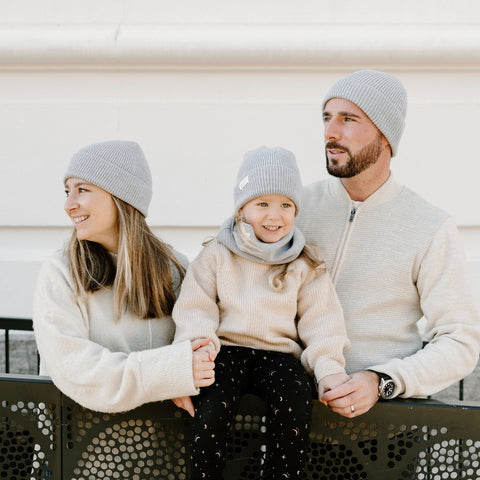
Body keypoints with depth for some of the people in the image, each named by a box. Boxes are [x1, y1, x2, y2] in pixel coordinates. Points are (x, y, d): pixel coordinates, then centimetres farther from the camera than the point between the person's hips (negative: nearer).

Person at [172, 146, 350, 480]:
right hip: (226, 349, -1)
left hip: (278, 352, 1)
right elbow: (195, 314, 2)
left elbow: (320, 321, 7)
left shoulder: (305, 265, 10)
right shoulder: (216, 256, 7)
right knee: (213, 409, -29)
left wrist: (330, 369, -8)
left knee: (297, 401, -29)